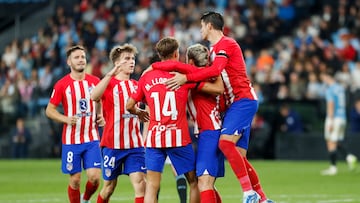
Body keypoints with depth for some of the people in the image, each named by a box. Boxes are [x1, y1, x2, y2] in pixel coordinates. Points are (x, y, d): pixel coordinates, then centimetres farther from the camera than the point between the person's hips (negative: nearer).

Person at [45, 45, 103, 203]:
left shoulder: (95, 81, 4)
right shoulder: (62, 85, -4)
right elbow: (49, 110, 2)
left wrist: (100, 117, 2)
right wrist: (66, 119, -15)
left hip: (92, 138, 2)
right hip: (71, 140, -2)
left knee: (94, 177, -7)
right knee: (75, 180, 0)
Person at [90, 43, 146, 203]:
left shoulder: (137, 86, 11)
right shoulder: (109, 83, -4)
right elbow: (94, 96, -27)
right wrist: (111, 74, -33)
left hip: (135, 145, 3)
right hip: (112, 144, -3)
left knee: (140, 183, -11)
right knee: (109, 187, 8)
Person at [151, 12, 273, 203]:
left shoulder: (226, 44, -10)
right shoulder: (215, 49, 21)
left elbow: (215, 70, -25)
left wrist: (186, 78, -24)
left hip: (243, 100, -10)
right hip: (234, 104, 10)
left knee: (226, 141, -25)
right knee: (238, 156, 3)